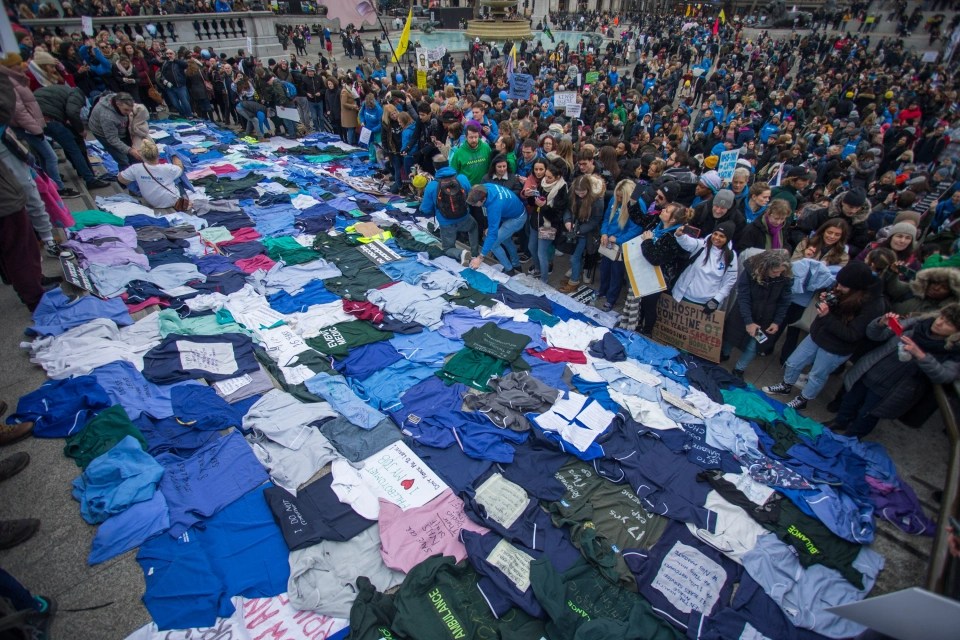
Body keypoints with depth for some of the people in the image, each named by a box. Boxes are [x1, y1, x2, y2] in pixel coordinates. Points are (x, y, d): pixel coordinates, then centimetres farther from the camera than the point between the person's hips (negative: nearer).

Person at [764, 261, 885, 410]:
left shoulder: (873, 305, -28)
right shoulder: (845, 292, -11)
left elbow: (851, 335, -27)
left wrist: (827, 316, -32)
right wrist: (825, 300, -13)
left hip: (835, 349, -6)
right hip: (817, 335, 6)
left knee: (817, 376, 16)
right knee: (793, 363, 18)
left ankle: (802, 400, 41)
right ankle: (786, 386, 45)